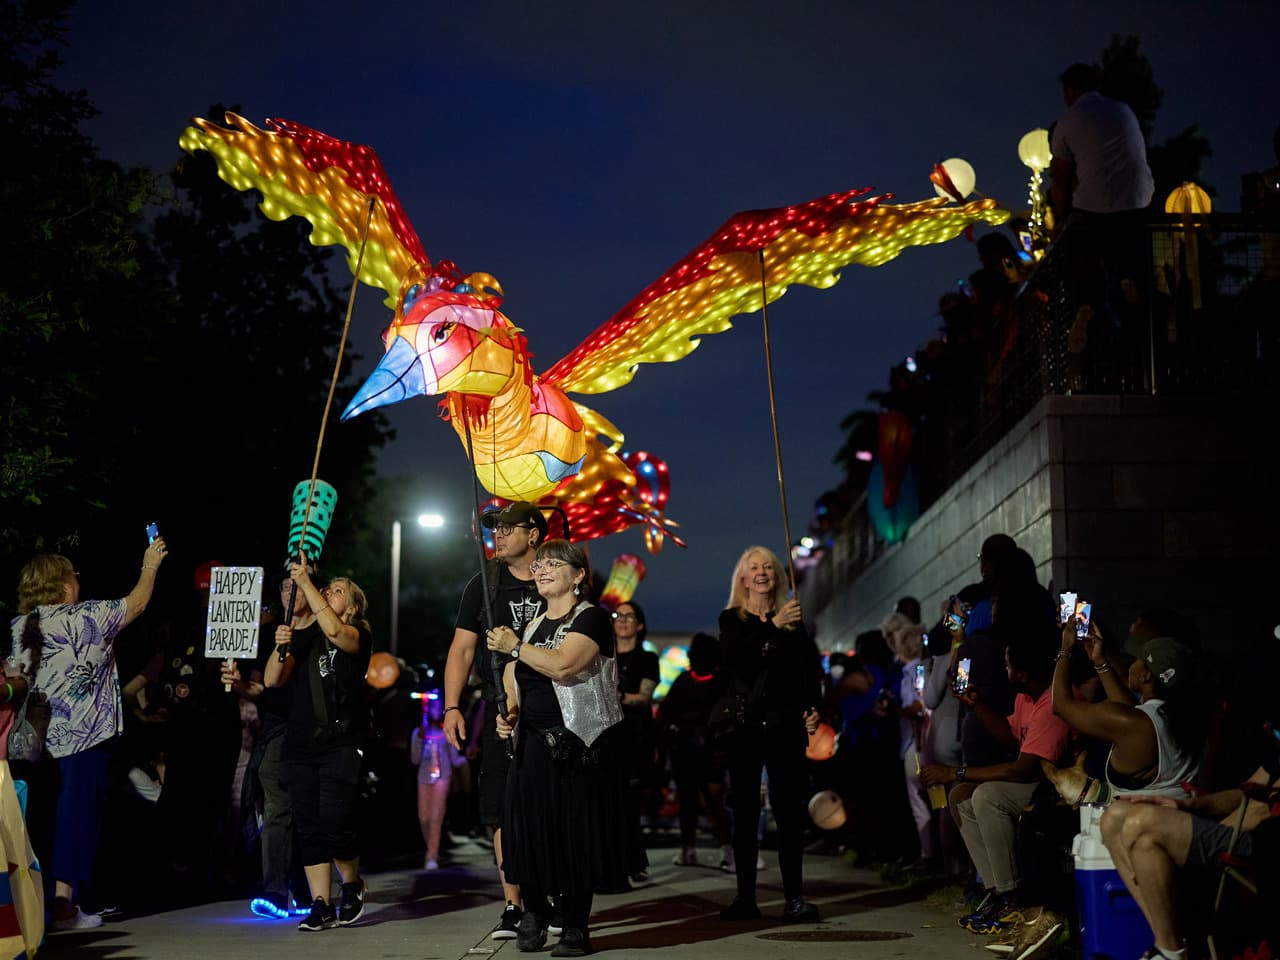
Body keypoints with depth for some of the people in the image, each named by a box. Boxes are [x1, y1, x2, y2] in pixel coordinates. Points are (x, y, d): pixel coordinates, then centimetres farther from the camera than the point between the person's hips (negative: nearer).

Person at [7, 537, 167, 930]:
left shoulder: (18, 627, 8)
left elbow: (12, 677, 11)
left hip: (37, 737, 6)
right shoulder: (84, 617, -9)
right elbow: (136, 604, 2)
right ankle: (62, 905, -6)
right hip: (84, 736, -6)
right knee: (77, 817, -3)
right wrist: (150, 566, 16)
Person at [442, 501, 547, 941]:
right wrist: (452, 707, -2)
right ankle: (513, 908, 4)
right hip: (501, 712, 1)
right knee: (504, 811, -1)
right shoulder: (484, 585, 8)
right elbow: (462, 650, 7)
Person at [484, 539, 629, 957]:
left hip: (582, 746, -6)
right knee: (531, 830, 2)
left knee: (576, 836, -3)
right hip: (534, 745, 6)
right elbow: (520, 684, 26)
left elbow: (562, 665, -22)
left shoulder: (591, 618, -7)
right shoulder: (534, 625, 17)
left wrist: (515, 647, -11)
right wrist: (511, 712, 6)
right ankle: (534, 911, 19)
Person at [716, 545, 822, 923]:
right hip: (744, 723, 0)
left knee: (789, 808, -5)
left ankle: (794, 897, -4)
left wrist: (812, 708, -6)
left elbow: (810, 670, 11)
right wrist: (773, 625, -23)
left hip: (785, 724, 0)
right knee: (744, 811, 1)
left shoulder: (794, 620, 11)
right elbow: (736, 654, -13)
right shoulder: (731, 619, 7)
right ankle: (745, 897, 5)